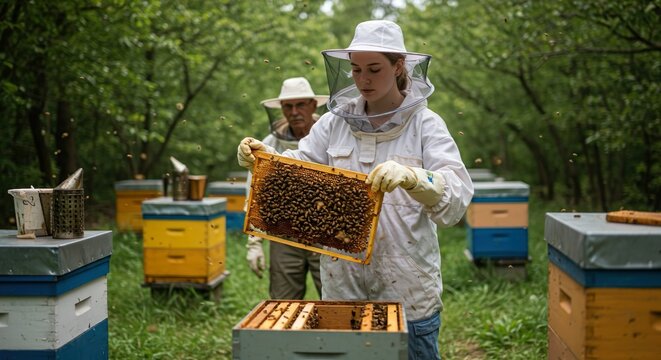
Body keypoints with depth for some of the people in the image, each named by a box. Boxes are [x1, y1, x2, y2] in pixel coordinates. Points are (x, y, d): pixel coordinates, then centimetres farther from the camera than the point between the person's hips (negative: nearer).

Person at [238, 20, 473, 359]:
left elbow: (457, 198, -18)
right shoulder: (336, 121, 5)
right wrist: (264, 156, -16)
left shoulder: (425, 124, -5)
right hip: (342, 283, 3)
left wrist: (410, 176, -36)